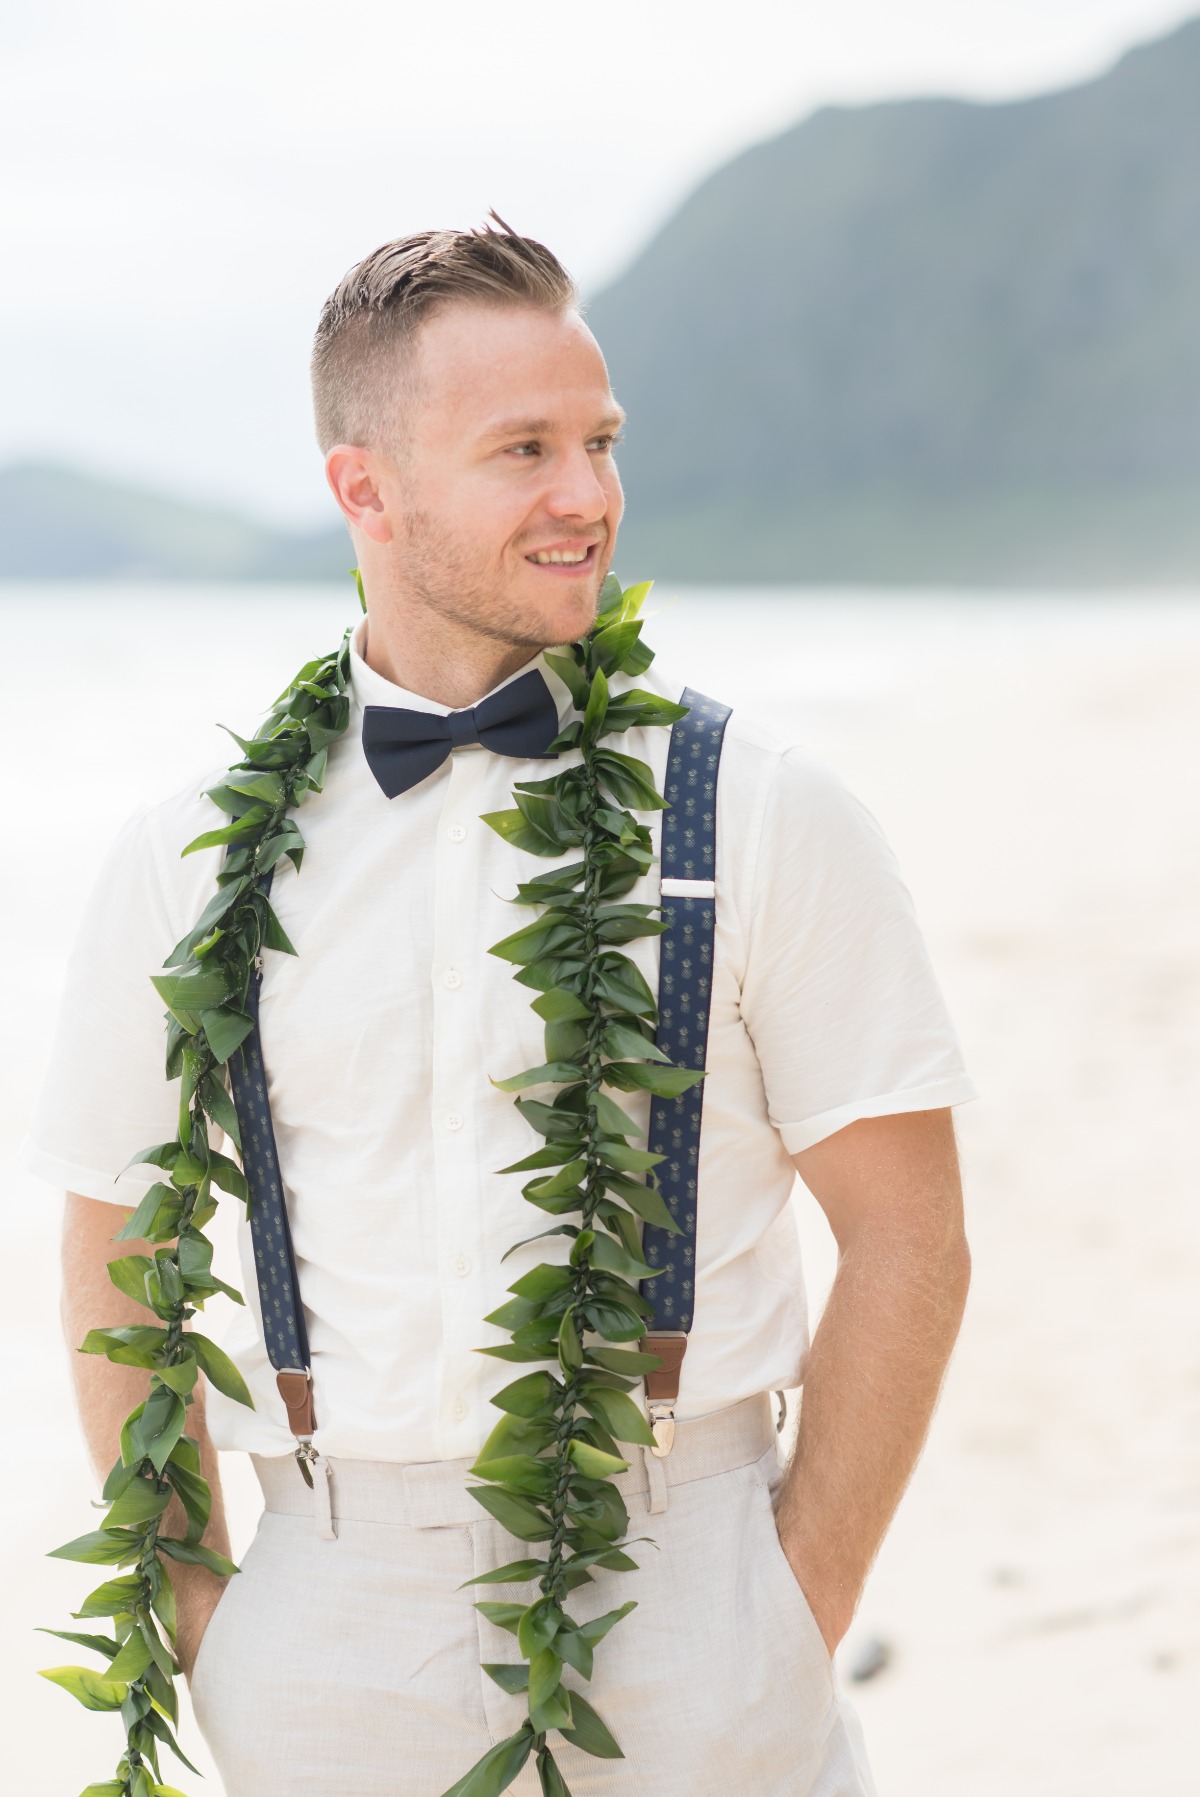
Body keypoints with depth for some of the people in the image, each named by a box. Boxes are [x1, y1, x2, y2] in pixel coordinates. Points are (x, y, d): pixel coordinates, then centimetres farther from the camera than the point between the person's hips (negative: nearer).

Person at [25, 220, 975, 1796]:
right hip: (334, 1636, 1)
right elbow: (118, 1255, 10)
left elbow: (906, 1235, -1)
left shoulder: (765, 818, -2)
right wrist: (202, 1621, 4)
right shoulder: (193, 861, 2)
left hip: (681, 1591, -1)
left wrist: (802, 1616, -4)